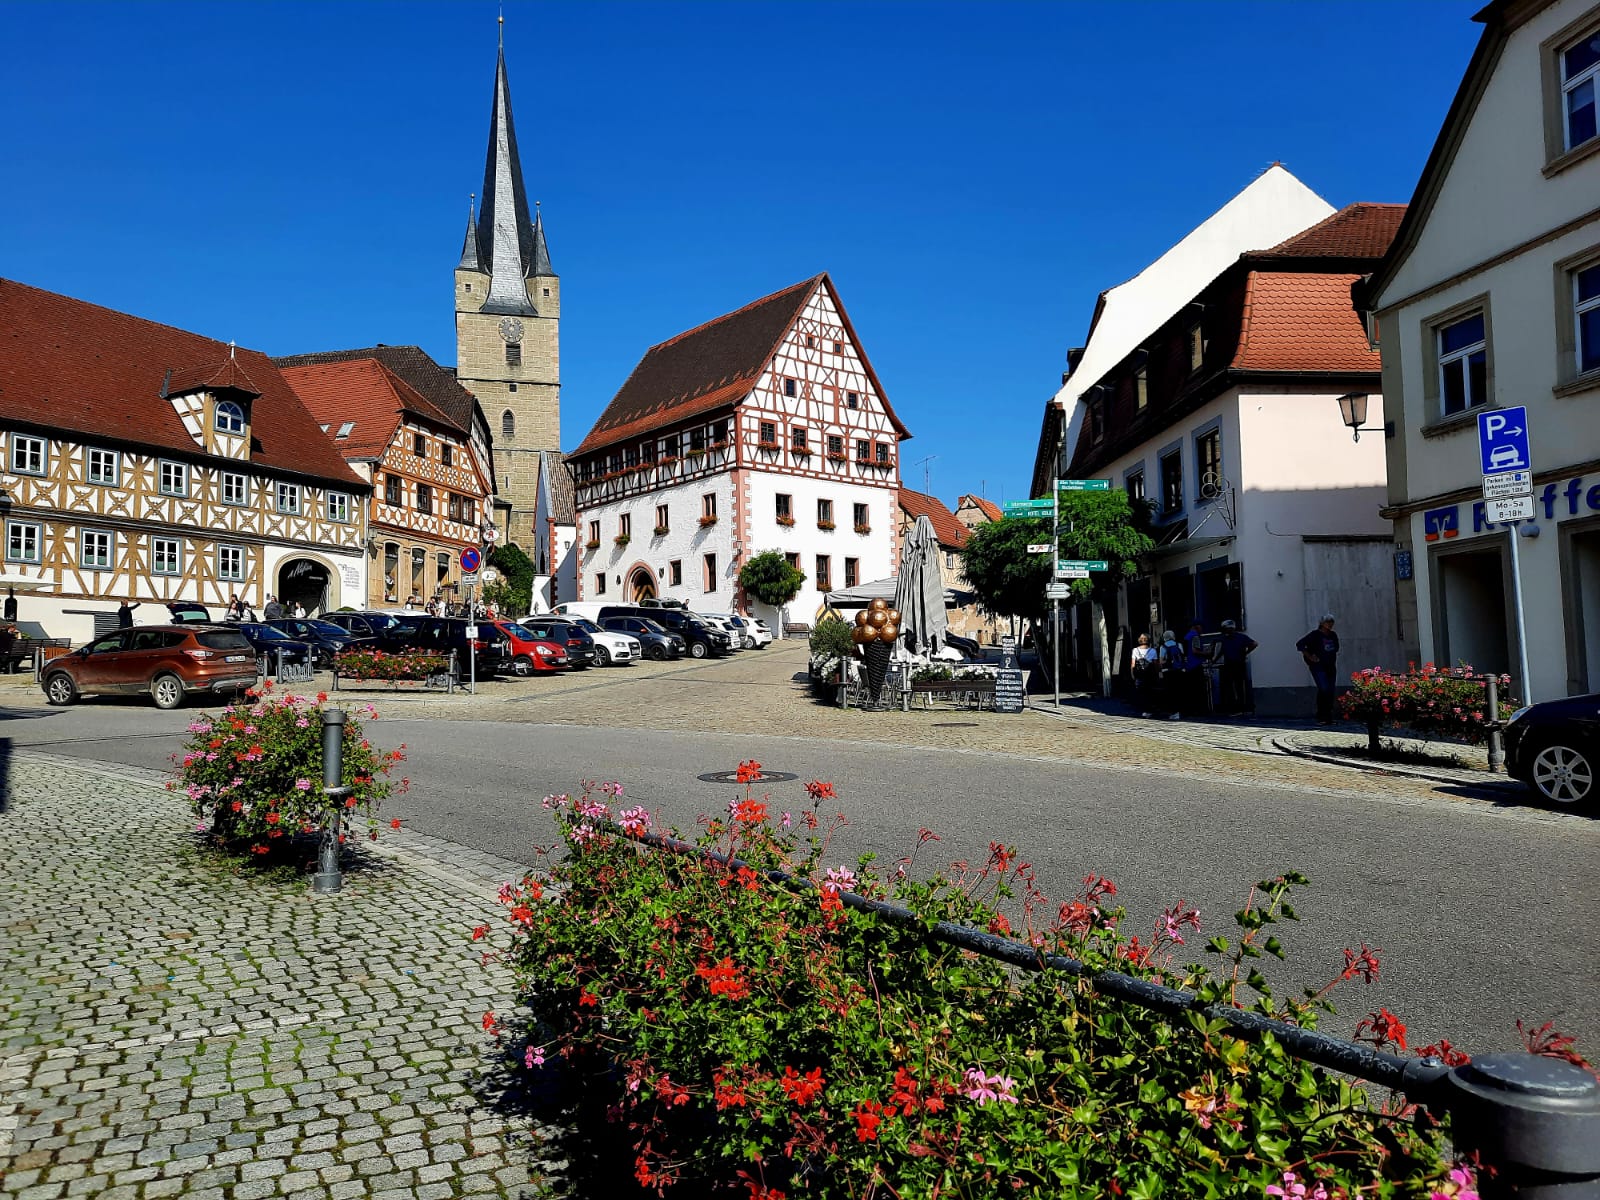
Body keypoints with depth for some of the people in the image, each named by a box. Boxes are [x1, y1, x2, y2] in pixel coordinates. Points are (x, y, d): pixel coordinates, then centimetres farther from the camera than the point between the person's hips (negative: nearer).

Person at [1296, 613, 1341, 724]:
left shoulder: (1333, 636, 13)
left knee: (1330, 691, 3)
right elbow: (1299, 644, -10)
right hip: (1318, 667, -6)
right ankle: (1321, 718, -12)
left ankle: (1328, 718, 10)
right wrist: (1310, 657, -10)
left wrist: (1333, 659, 17)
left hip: (1331, 668, 7)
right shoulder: (1315, 635, -6)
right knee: (1324, 689, -19)